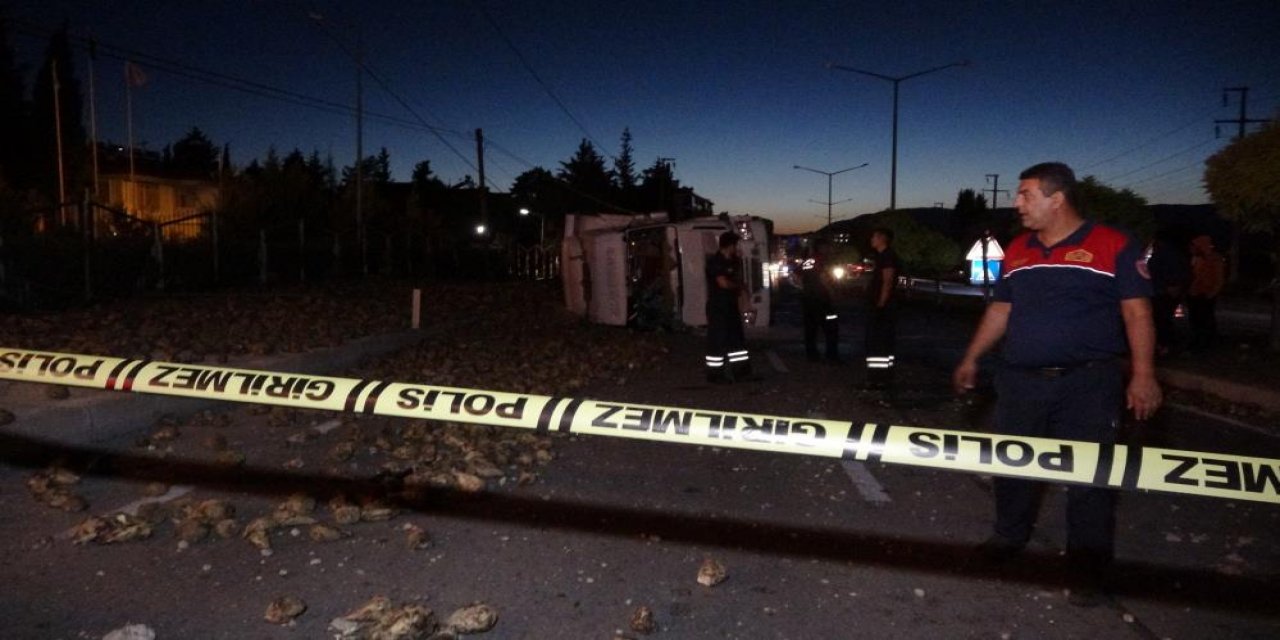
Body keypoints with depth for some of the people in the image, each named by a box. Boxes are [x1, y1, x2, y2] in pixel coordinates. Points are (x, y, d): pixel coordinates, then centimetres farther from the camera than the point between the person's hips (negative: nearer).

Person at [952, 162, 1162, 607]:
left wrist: (1143, 374, -14)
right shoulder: (1017, 251, 11)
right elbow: (1000, 310, 17)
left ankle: (1088, 568, 13)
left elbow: (1137, 312, -7)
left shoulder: (1114, 247, -5)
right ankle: (1009, 537, 34)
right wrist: (971, 359, 17)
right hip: (1020, 381, 5)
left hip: (1089, 383, -5)